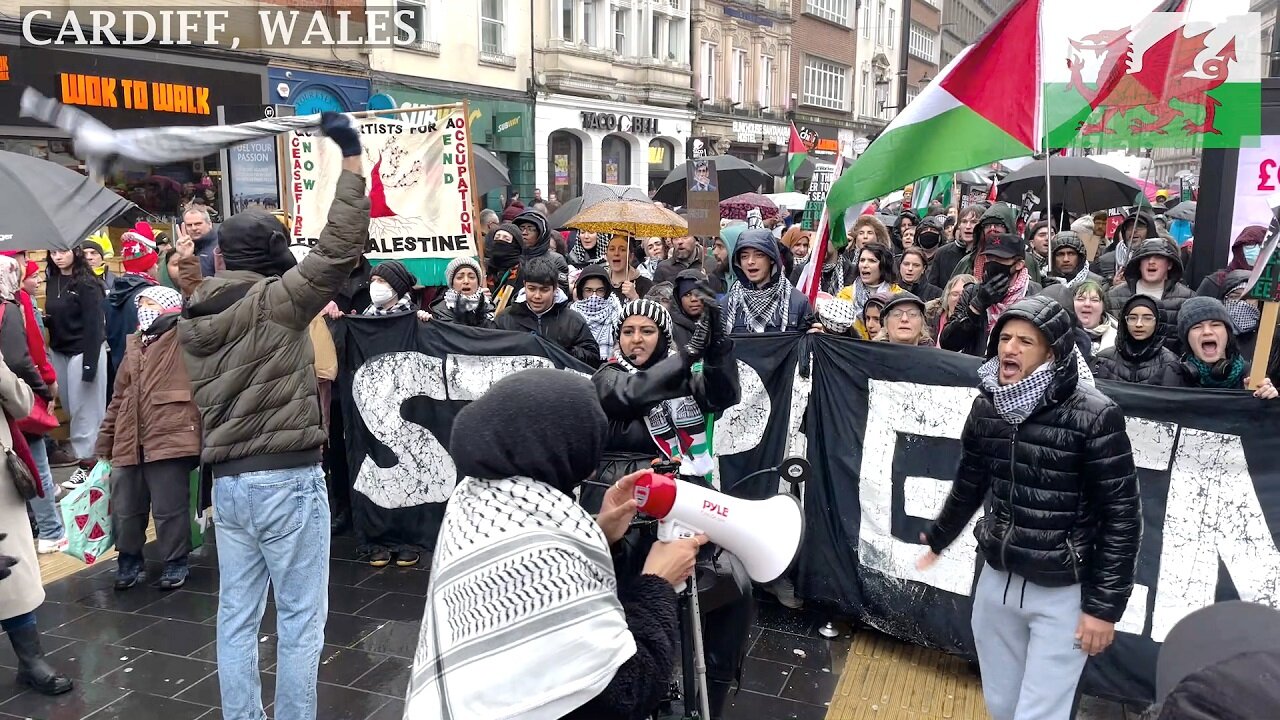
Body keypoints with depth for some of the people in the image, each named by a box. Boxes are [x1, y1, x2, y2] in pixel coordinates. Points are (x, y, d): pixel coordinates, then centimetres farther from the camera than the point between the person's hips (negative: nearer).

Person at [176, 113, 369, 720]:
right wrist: (352, 159, -12)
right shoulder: (274, 301, -11)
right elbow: (338, 249, -16)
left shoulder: (193, 318, 8)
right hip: (287, 479, -7)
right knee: (300, 619, 5)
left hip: (227, 481, 7)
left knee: (236, 617, 14)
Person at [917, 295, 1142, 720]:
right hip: (996, 580, 6)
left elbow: (1122, 516, -14)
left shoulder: (1094, 417, -18)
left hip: (1063, 593, -5)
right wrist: (938, 539, 27)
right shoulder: (986, 406, -1)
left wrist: (1105, 605, -13)